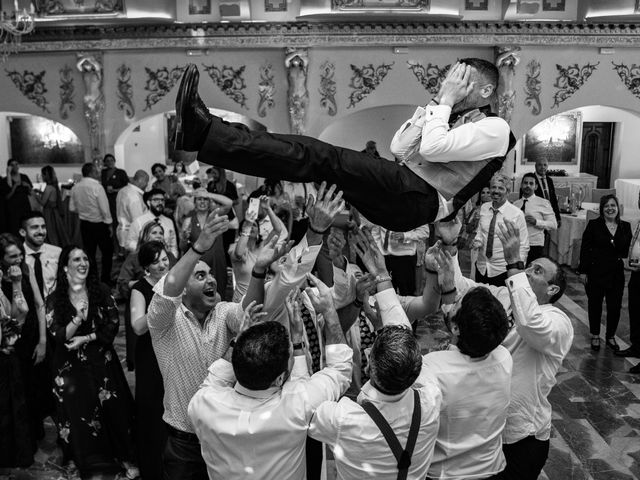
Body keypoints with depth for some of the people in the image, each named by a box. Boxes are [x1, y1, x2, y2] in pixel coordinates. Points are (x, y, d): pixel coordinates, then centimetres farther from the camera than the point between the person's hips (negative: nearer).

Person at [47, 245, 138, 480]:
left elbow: (113, 325, -6)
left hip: (101, 360, 1)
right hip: (71, 365, -1)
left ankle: (126, 457, 18)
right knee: (75, 411, 5)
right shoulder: (55, 299, -6)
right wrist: (78, 318, -29)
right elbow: (59, 336, -13)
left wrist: (86, 339, -14)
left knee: (114, 408, 2)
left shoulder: (101, 290, -3)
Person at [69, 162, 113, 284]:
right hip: (99, 224, -6)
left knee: (89, 253, 14)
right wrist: (109, 223, -5)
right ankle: (105, 280, 10)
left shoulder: (75, 187, -1)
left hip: (84, 224, 6)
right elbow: (104, 208, -17)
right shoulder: (97, 187, -18)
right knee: (107, 252, 8)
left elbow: (72, 208, 5)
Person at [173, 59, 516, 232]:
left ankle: (205, 133, -31)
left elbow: (433, 148, -16)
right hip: (399, 191, 8)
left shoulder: (495, 128, 1)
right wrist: (437, 102, 12)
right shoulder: (449, 115, 27)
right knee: (316, 153, -12)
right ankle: (204, 130, -21)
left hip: (422, 201, -8)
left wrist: (446, 101, -4)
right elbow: (399, 148, 16)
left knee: (324, 159, -25)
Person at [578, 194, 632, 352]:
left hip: (616, 274, 3)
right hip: (596, 272, -2)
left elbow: (628, 250, 8)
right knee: (595, 304, 10)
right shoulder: (594, 225, -6)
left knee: (615, 306, 8)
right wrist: (583, 271, -8)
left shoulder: (625, 226, 3)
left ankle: (610, 337, 28)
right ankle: (595, 336, 28)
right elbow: (585, 249, -6)